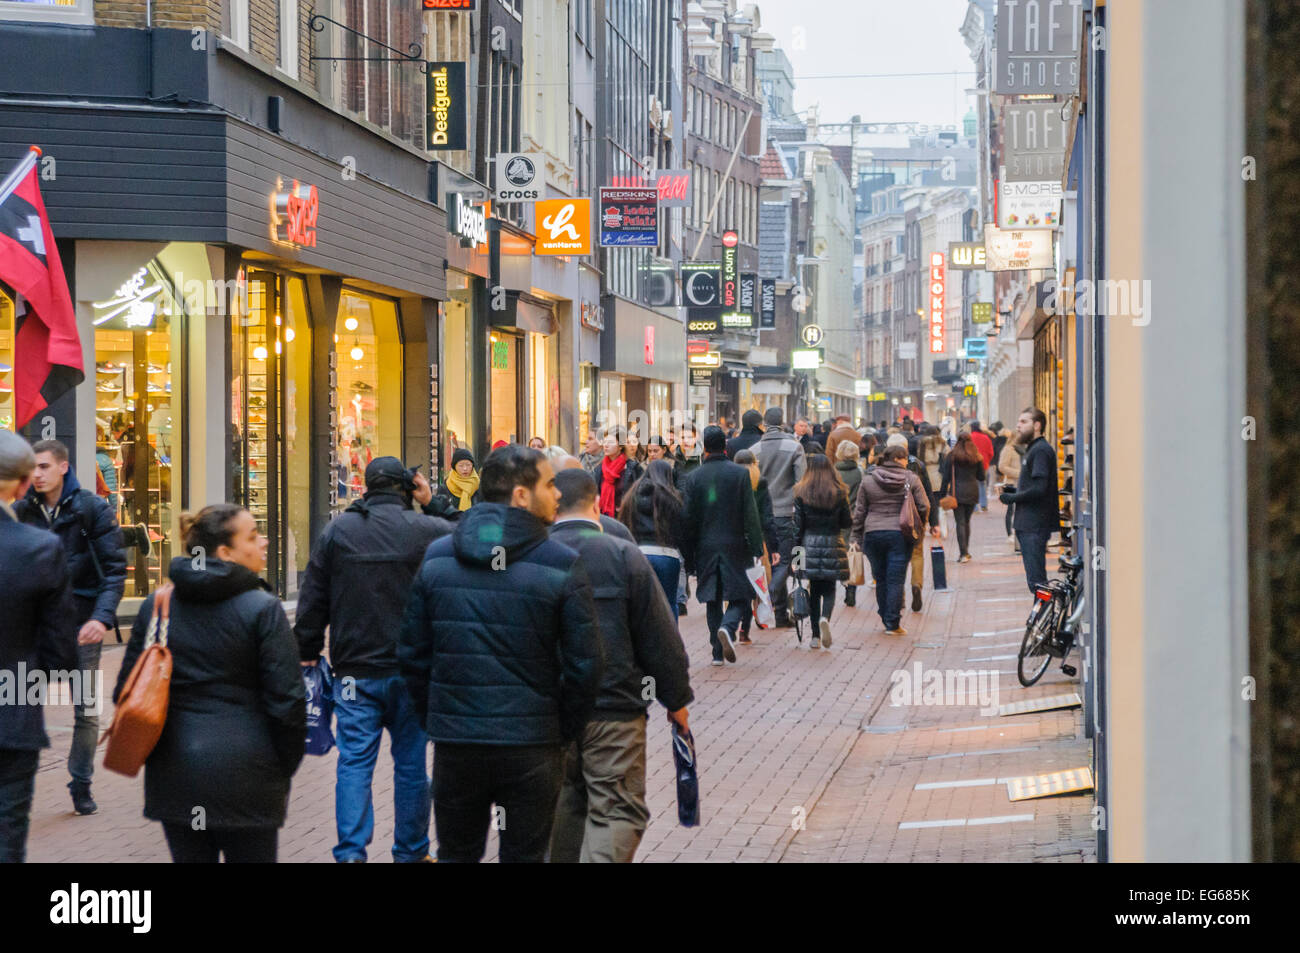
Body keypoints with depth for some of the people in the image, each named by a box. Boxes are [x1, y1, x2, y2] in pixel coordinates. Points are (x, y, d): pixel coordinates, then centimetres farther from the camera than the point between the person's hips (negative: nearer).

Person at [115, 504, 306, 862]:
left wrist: (148, 755, 19)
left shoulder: (155, 606, 6)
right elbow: (286, 698, -10)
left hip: (173, 777, 4)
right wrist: (285, 768, 2)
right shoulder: (262, 609, -9)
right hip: (244, 775, -4)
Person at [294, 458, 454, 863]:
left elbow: (312, 600, 4)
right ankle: (410, 852, 18)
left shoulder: (337, 530, 1)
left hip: (354, 671, 1)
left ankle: (350, 852, -7)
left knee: (354, 761, 2)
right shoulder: (426, 530, -6)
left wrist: (307, 652, 12)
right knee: (411, 762, 9)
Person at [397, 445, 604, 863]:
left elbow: (412, 653, 6)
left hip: (455, 746, 3)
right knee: (523, 855, 8)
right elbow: (585, 665, -9)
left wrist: (434, 720, 14)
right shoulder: (562, 566, -9)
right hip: (532, 746, -3)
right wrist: (564, 731, 4)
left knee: (456, 853, 16)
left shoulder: (437, 557, 2)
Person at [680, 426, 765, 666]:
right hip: (734, 545, -2)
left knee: (713, 600, 10)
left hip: (705, 547, 2)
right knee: (740, 597, 5)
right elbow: (750, 514, -6)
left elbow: (689, 519, 2)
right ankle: (728, 628, -23)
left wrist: (688, 557, 8)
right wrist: (757, 548, -3)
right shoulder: (739, 473, -4)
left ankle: (718, 652, 8)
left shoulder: (696, 477, 0)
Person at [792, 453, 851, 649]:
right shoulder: (839, 493, -2)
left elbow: (798, 524, -2)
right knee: (829, 588, 7)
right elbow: (847, 522, 2)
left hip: (810, 544, 1)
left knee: (814, 590, 8)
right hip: (833, 544, 0)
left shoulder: (802, 493, -2)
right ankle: (825, 617, -24)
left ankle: (815, 636, 6)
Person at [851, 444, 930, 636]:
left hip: (873, 534, 2)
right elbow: (924, 507, 0)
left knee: (881, 579, 13)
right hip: (900, 534, -2)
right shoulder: (911, 480, -1)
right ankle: (893, 624, -4)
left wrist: (857, 535, 11)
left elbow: (859, 511, 5)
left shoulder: (868, 480, 4)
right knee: (896, 580, -1)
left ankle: (887, 619, 20)